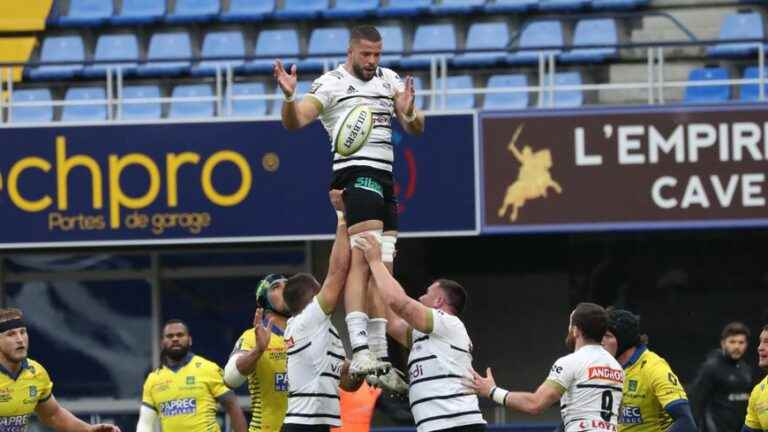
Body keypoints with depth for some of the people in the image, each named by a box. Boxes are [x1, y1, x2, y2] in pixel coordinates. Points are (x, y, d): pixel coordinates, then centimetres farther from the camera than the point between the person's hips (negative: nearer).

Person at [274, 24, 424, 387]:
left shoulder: (389, 80, 16)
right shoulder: (332, 83, -2)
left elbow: (416, 128, 14)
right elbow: (294, 122, -11)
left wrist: (409, 112, -9)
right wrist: (290, 98, -32)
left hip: (385, 180, 7)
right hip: (356, 173, -7)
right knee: (363, 261, -22)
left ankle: (379, 359, 8)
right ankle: (360, 349, -31)